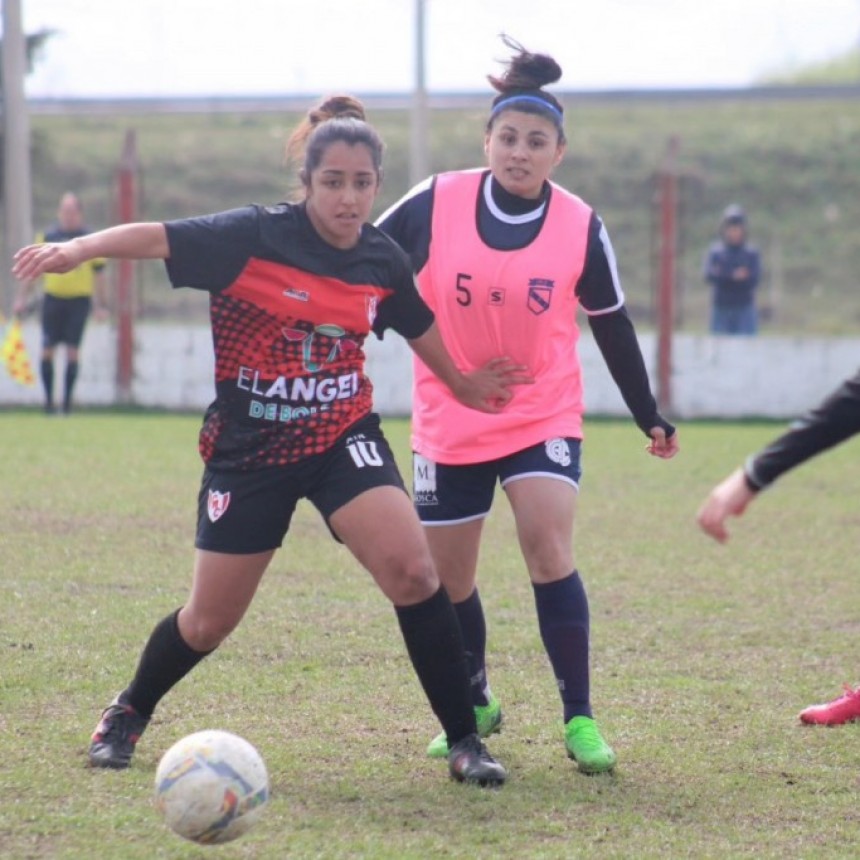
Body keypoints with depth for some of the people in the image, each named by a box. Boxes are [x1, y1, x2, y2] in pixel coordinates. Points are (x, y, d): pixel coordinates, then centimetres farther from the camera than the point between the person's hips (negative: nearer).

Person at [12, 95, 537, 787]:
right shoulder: (256, 237, -16)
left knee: (413, 572, -21)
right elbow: (157, 238, -28)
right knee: (209, 623, 7)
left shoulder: (382, 261, -3)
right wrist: (79, 249, -44)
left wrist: (466, 385, 28)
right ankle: (129, 714, 38)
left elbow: (421, 328, 18)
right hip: (248, 450, -2)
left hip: (344, 440, 2)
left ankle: (465, 742, -9)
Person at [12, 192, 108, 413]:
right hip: (53, 298, 1)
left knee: (73, 350, -4)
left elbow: (98, 273, 7)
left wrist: (102, 305, 4)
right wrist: (22, 298, 4)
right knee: (47, 350, -1)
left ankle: (67, 399, 4)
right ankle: (48, 398, 10)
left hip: (79, 300, -1)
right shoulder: (47, 237, 4)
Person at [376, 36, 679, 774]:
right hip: (449, 422, 1)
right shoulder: (435, 204, -12)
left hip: (543, 416, -1)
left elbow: (612, 325, 4)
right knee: (447, 579, 8)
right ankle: (475, 706, 33)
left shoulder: (582, 227, -8)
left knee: (550, 553, -19)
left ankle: (580, 719, -9)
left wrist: (650, 417, 9)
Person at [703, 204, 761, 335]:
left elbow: (753, 280, -8)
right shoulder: (715, 252, 5)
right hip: (721, 308, 0)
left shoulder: (752, 253, 3)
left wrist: (723, 276, -12)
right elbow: (710, 276, -9)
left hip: (745, 309, 0)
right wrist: (734, 276, -19)